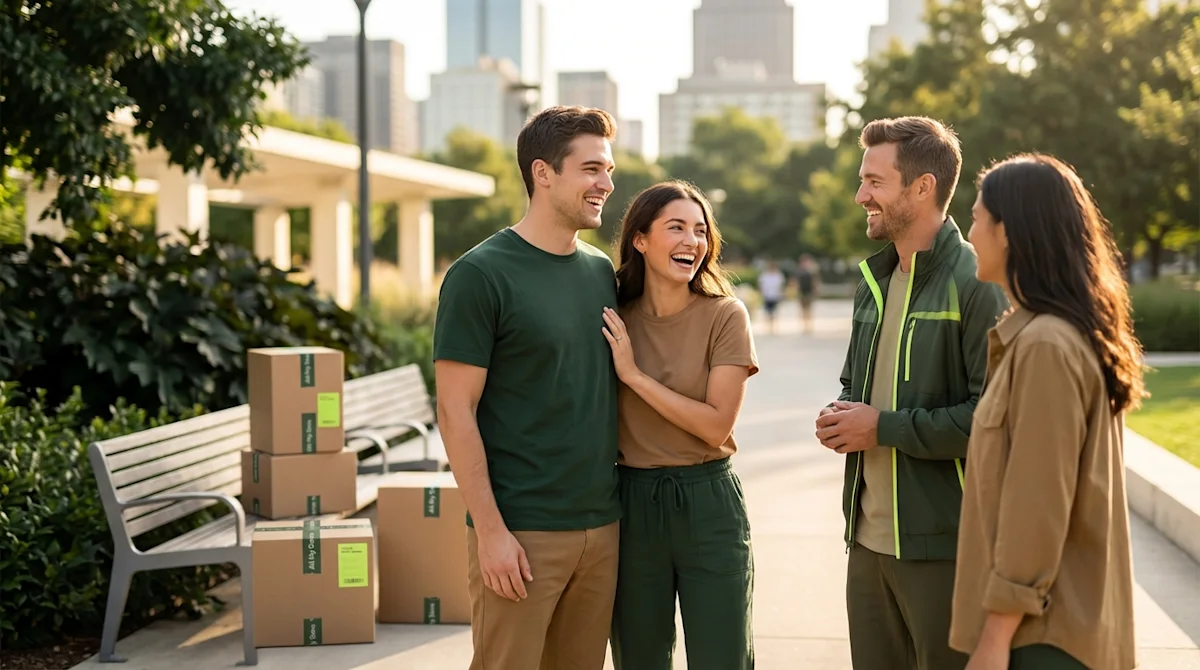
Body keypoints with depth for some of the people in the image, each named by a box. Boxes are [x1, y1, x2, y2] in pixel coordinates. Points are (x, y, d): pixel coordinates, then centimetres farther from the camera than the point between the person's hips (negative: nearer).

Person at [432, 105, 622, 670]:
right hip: (522, 533, -6)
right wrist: (490, 531, -15)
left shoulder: (602, 272, 11)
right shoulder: (479, 275, -8)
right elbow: (456, 412, -11)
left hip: (602, 526, 6)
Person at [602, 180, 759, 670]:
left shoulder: (725, 316, -6)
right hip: (632, 500, 3)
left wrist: (634, 374, -13)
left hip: (707, 502, -2)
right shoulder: (615, 319, 2)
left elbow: (716, 425, -13)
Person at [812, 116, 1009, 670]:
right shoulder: (874, 279, 14)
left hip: (944, 546, -8)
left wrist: (884, 427, -16)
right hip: (869, 537, 8)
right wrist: (841, 419, 3)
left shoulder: (976, 284, -14)